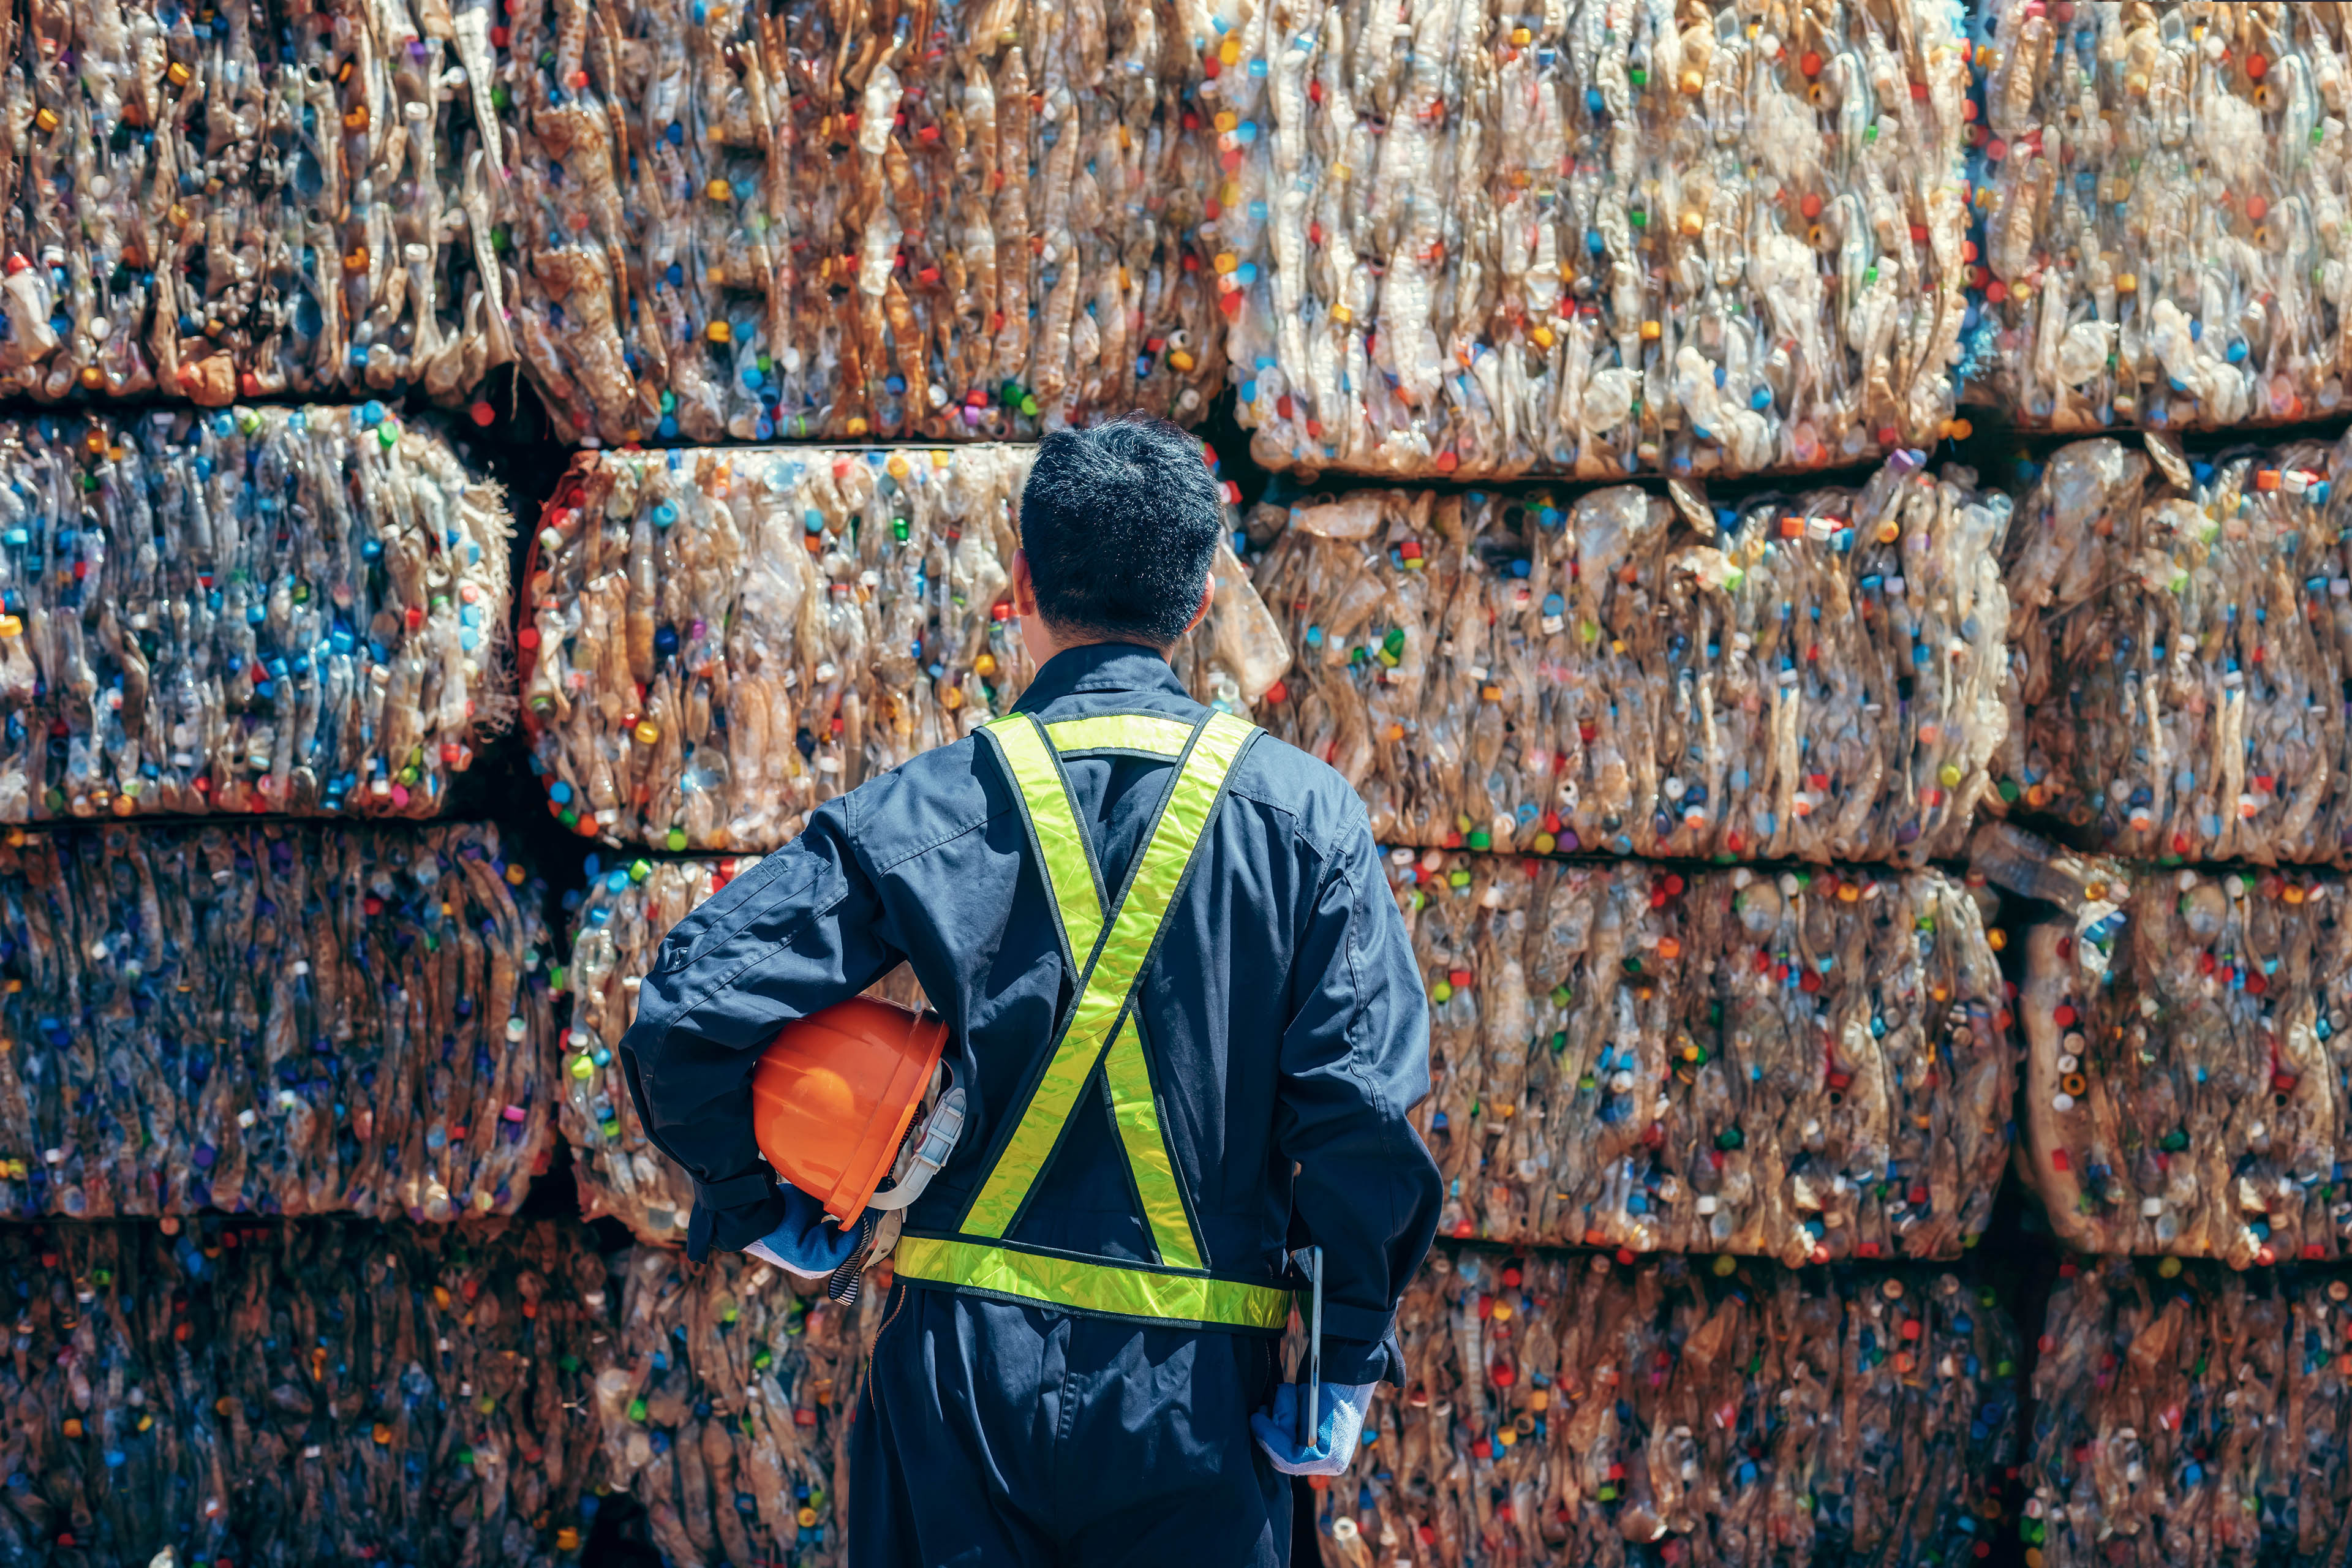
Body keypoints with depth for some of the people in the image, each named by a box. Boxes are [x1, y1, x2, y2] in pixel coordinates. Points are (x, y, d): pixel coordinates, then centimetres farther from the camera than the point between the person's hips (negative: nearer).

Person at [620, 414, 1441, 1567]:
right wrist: (1347, 1362, 0)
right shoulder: (1304, 812, -3)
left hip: (963, 1361, 0)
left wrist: (762, 1206, 7)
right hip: (1197, 1387, 0)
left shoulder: (920, 810, -3)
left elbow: (687, 1017, -9)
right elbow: (1363, 1112, -8)